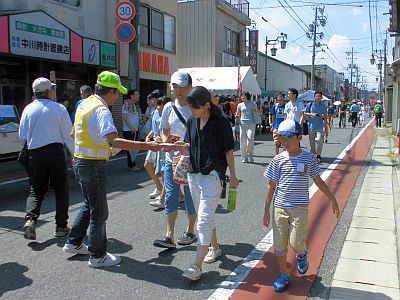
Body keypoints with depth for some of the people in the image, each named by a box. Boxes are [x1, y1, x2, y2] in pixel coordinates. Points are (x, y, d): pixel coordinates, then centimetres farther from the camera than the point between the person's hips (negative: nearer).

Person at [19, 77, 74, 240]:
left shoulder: (28, 109, 5)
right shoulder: (59, 108, -4)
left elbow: (22, 136, 9)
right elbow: (69, 135, -4)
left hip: (34, 153, 3)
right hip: (55, 151, -3)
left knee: (36, 190, 13)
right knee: (61, 189, 9)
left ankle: (30, 219, -9)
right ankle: (61, 226, 13)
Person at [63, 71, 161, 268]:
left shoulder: (85, 104, 9)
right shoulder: (101, 110, -21)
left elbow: (74, 133, 21)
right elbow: (114, 141, -35)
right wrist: (147, 146, -35)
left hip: (81, 161, 10)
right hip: (93, 165, -9)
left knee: (89, 205, 24)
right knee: (99, 211, 3)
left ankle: (74, 243, 34)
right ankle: (97, 256, 15)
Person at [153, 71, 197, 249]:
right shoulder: (169, 107, 4)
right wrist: (165, 140, -7)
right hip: (171, 159, 4)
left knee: (191, 197, 9)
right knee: (170, 196, 5)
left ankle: (190, 231, 29)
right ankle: (169, 236, 13)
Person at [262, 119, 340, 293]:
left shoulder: (308, 158, -2)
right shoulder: (278, 160, -1)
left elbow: (318, 181, 7)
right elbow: (271, 186, 4)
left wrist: (333, 200, 7)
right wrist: (267, 210, 5)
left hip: (299, 208, -1)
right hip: (279, 208, 2)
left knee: (296, 242, -7)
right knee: (279, 244, 7)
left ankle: (302, 254, 30)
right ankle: (283, 275, 25)